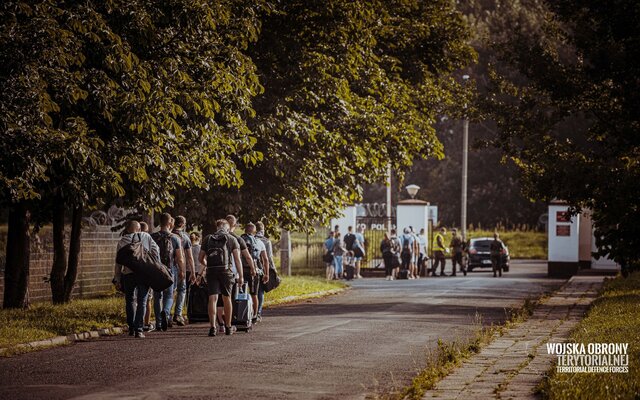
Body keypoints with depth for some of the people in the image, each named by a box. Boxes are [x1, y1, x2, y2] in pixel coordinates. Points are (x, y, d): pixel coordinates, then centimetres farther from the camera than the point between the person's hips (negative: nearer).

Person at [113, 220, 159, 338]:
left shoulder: (122, 241, 8)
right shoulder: (146, 237, 10)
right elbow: (155, 251, 2)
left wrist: (117, 279, 9)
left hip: (128, 274, 0)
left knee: (130, 301, 16)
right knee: (142, 302, 1)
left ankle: (131, 328, 18)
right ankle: (139, 329, -9)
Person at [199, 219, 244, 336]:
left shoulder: (208, 239, 13)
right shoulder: (232, 239, 7)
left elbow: (200, 258, 14)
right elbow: (237, 259, 0)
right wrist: (240, 276, 1)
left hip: (211, 271, 1)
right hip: (226, 270, -1)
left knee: (212, 299, -2)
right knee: (227, 298, 11)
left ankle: (212, 326, -15)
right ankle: (228, 327, 20)